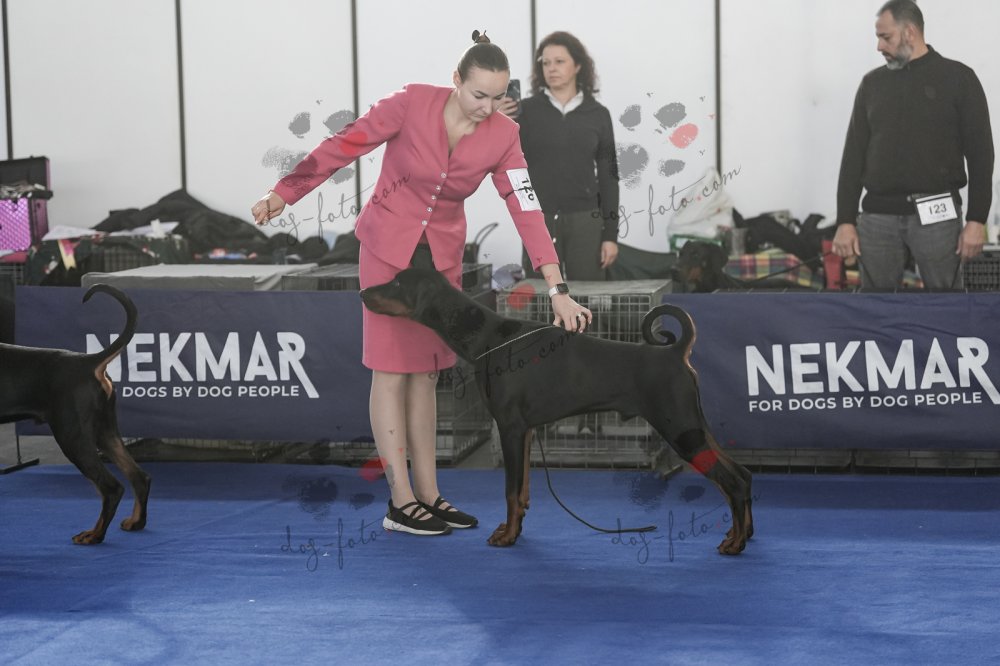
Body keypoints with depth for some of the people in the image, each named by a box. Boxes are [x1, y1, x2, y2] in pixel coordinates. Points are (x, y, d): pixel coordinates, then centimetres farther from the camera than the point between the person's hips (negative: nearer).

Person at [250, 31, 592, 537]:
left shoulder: (502, 136, -10)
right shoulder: (413, 104, -19)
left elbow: (527, 210, -12)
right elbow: (344, 145, -11)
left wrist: (558, 290, -18)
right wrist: (283, 194, -8)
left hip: (442, 256, 4)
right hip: (389, 248, -4)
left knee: (425, 374, 8)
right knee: (392, 370, -4)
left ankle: (427, 496, 13)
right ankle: (400, 503, -2)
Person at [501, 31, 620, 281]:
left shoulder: (597, 114, 6)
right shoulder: (526, 111, 3)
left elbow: (608, 176, 8)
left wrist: (611, 234, 3)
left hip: (585, 222, 1)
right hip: (538, 220, -1)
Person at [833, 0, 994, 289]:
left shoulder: (957, 78, 0)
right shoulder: (873, 83, 11)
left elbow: (980, 154, -2)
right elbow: (854, 155, 10)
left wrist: (977, 220, -8)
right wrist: (845, 220, 3)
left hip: (936, 214, -3)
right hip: (878, 216, 3)